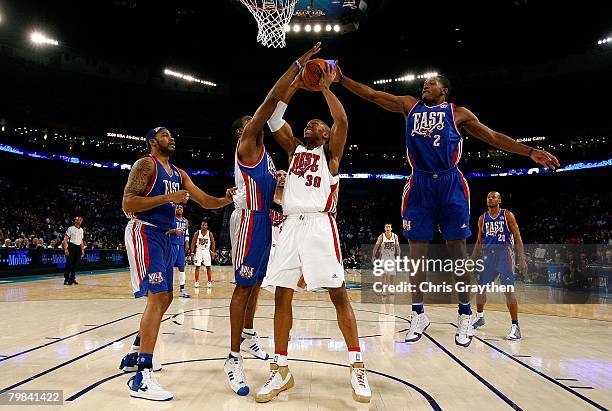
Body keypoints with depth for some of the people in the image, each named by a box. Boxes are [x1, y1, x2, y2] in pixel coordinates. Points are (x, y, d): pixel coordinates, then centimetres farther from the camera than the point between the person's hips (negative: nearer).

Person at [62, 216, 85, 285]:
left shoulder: (81, 230, 13)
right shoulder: (71, 228, -7)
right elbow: (65, 239, -10)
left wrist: (82, 250, 14)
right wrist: (65, 249, -17)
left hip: (78, 247, 6)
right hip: (72, 247, -6)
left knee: (75, 264, 9)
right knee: (69, 264, -4)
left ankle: (72, 279, 16)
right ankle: (66, 279, 0)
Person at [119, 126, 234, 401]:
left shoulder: (178, 174, 18)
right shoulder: (145, 164, -6)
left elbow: (205, 201, 12)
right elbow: (127, 205, -16)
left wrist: (228, 199, -7)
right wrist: (168, 198, -21)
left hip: (164, 236, 9)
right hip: (145, 232, -9)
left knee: (164, 298, 14)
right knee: (157, 297, -18)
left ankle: (134, 356, 29)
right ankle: (142, 378, -17)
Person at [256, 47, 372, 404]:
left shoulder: (330, 152, 10)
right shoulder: (294, 148, 22)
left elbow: (342, 121, -8)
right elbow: (273, 118, 15)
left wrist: (326, 88, 1)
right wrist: (295, 85, 15)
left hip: (320, 225, -4)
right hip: (291, 225, 5)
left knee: (338, 293, -4)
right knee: (282, 296, 3)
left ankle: (357, 368, 5)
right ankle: (281, 371, 13)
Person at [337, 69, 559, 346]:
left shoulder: (459, 113, 10)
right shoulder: (410, 106, 15)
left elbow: (493, 137, 9)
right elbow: (371, 94, 12)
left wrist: (530, 152, 1)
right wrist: (342, 79, 5)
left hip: (450, 183, -2)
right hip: (419, 185, 2)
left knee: (457, 248, -2)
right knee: (416, 248, 1)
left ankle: (465, 315, 10)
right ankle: (418, 314, 12)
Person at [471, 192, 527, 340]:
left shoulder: (507, 215, -1)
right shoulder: (482, 218, 11)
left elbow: (517, 237, -4)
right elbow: (479, 242, 16)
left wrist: (522, 259, -13)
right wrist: (472, 261, 12)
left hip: (504, 254, -5)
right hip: (487, 255, 5)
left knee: (508, 291, -10)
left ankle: (515, 326, -4)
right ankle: (479, 317, 31)